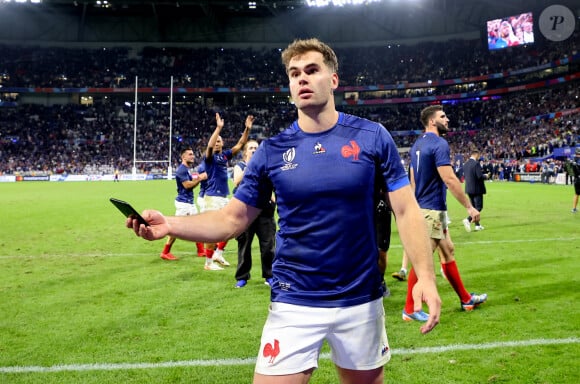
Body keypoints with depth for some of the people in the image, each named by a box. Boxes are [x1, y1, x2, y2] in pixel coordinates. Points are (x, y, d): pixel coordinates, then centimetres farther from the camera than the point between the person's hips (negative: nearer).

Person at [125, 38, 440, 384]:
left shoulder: (373, 137, -4)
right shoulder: (272, 151, -2)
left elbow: (406, 210, -4)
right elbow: (232, 219, 0)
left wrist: (425, 276, -15)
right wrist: (170, 225, -17)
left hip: (361, 300, 1)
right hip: (295, 303, 0)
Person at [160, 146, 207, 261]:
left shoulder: (188, 169, 15)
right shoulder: (181, 169, -15)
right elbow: (187, 185, -22)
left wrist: (199, 178, 2)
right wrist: (200, 178, -15)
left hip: (190, 202, 10)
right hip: (183, 203, -10)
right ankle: (165, 252, 3)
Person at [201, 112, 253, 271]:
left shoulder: (226, 155, 10)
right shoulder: (210, 157, -6)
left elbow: (240, 144, 8)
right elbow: (209, 146, -28)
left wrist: (247, 129, -4)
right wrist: (218, 128, -33)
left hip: (224, 197, 7)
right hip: (213, 197, -7)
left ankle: (218, 253, 28)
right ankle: (208, 263, 4)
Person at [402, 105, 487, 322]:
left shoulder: (418, 145, 13)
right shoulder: (439, 144, -15)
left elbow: (413, 179, 17)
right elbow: (449, 179, -21)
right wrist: (469, 206, -15)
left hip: (423, 207, 10)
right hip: (432, 210, -10)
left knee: (448, 251, 17)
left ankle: (466, 299, 28)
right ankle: (410, 309, 2)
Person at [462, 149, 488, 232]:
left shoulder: (465, 164, 7)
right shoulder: (476, 163, -17)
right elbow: (480, 176, -21)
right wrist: (485, 176, -1)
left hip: (469, 189, 8)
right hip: (477, 188, -8)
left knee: (474, 207, 15)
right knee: (478, 207, -2)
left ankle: (477, 225, 20)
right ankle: (468, 220, -19)